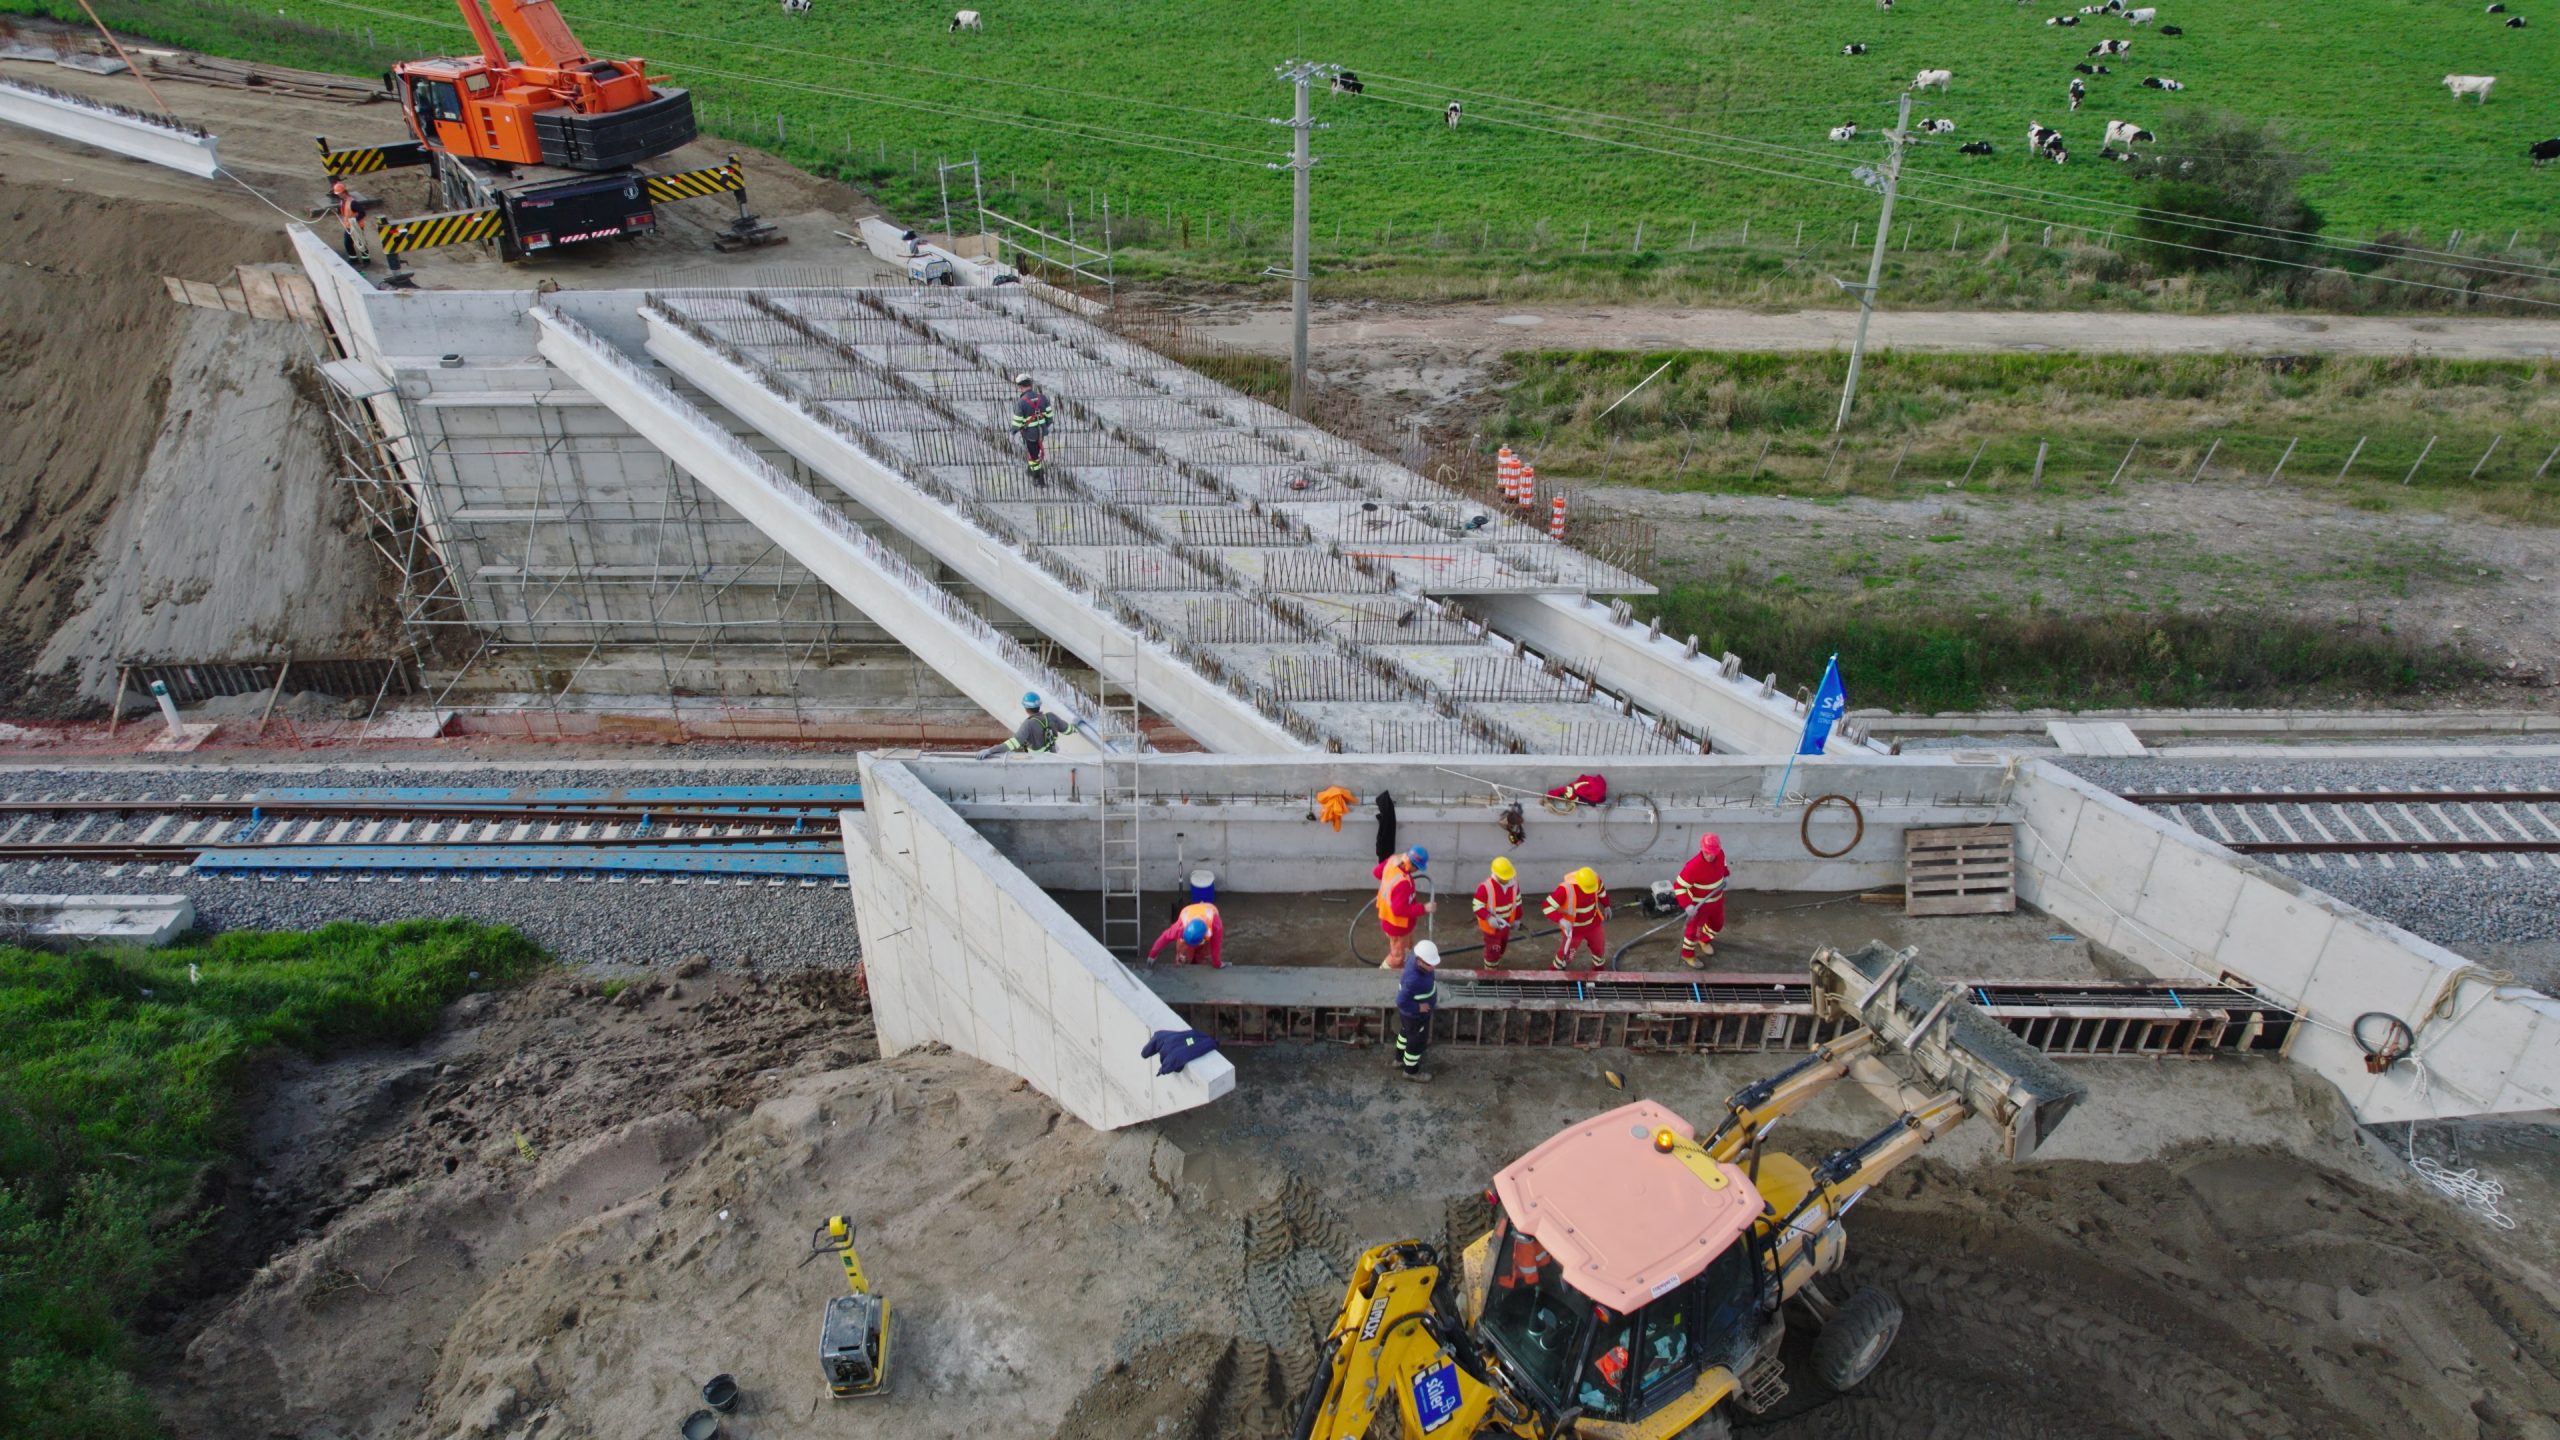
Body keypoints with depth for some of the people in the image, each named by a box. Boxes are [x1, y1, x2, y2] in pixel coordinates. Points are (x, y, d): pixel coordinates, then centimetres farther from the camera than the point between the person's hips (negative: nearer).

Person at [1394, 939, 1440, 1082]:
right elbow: (1401, 1001, -37)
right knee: (1417, 1042, 18)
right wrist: (1418, 1007, -25)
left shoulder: (1415, 958, -21)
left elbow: (1407, 959, 5)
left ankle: (1400, 1059, 57)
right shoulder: (1414, 980, -44)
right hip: (1415, 1015, -8)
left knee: (1406, 1032, 32)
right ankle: (1411, 1071, 44)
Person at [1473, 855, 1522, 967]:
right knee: (1493, 950, 6)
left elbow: (1517, 902, 4)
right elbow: (1477, 906, -24)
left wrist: (1517, 919, 11)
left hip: (1506, 924, 6)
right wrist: (1489, 918, -39)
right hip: (1492, 925, -6)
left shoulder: (1513, 883, -13)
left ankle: (1496, 963, 53)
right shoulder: (1485, 887, -31)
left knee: (1502, 946, 26)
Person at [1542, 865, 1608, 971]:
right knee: (1566, 954, 13)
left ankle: (1599, 968, 54)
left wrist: (1606, 906, 18)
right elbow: (1548, 906, -34)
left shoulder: (1594, 878, -22)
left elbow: (1600, 891, 3)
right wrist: (1561, 920, -47)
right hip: (1572, 928, -4)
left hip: (1593, 923, 4)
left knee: (1599, 948, 22)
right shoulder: (1566, 888, -38)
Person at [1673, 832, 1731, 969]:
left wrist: (1727, 874, -10)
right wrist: (1687, 905, -37)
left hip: (1717, 899, 6)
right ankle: (1687, 955, 36)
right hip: (1699, 903, -6)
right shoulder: (1693, 866, -37)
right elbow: (1679, 886, -29)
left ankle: (1704, 940, 57)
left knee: (1717, 925, 26)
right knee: (1694, 929, 11)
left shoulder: (1720, 854, -18)